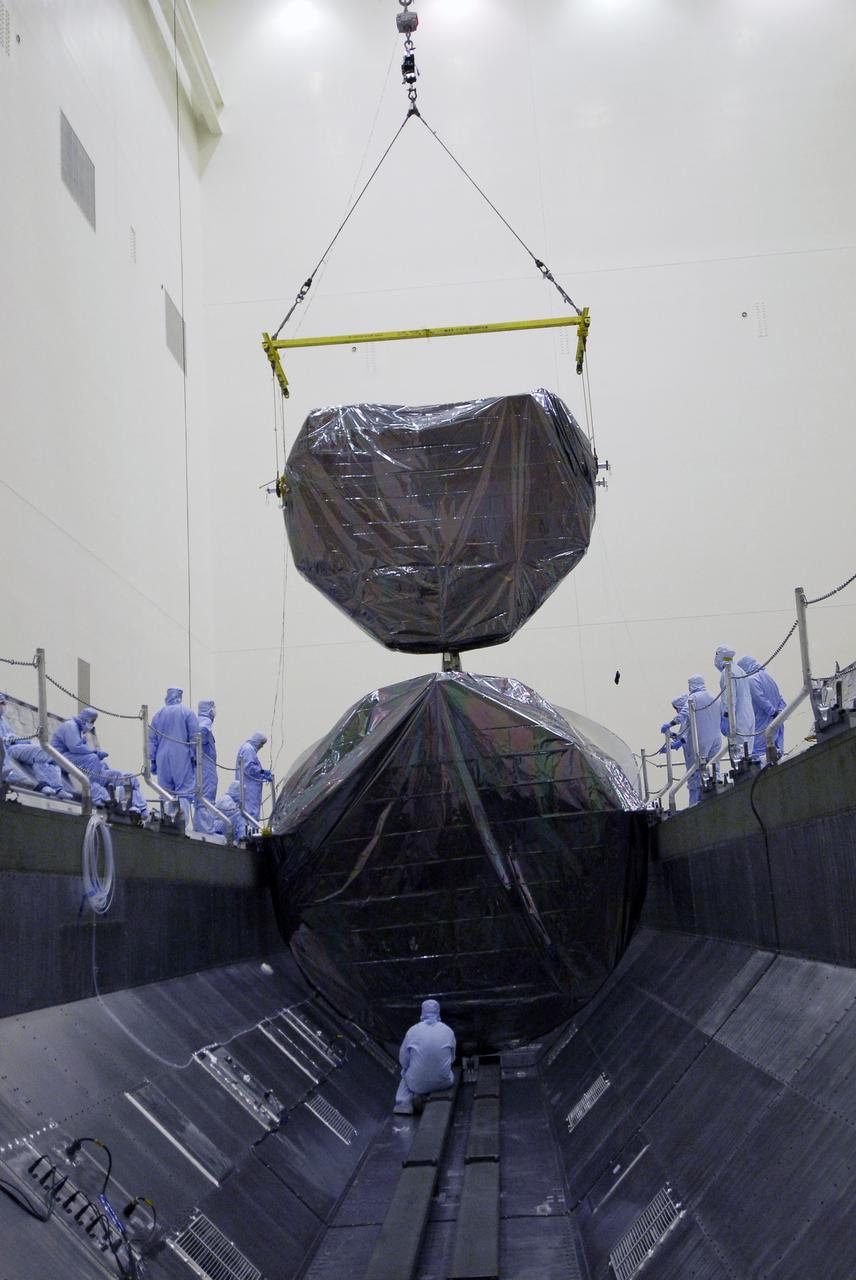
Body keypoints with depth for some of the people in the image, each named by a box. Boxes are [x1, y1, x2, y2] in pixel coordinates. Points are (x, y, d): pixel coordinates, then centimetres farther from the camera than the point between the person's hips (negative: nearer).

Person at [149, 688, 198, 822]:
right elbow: (194, 738, -5)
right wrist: (194, 757, 0)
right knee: (184, 791, -4)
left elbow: (152, 739, 11)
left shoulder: (158, 714, 11)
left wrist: (153, 760, 13)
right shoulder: (187, 713, 0)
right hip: (182, 758, -3)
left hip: (163, 759, 3)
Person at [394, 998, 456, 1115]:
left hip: (418, 1083, 0)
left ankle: (404, 1103, 12)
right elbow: (452, 1058, 9)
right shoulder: (448, 1031, -3)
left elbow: (403, 1060, 1)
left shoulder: (413, 1030, -7)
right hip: (443, 1082, 0)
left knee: (405, 1072, 34)